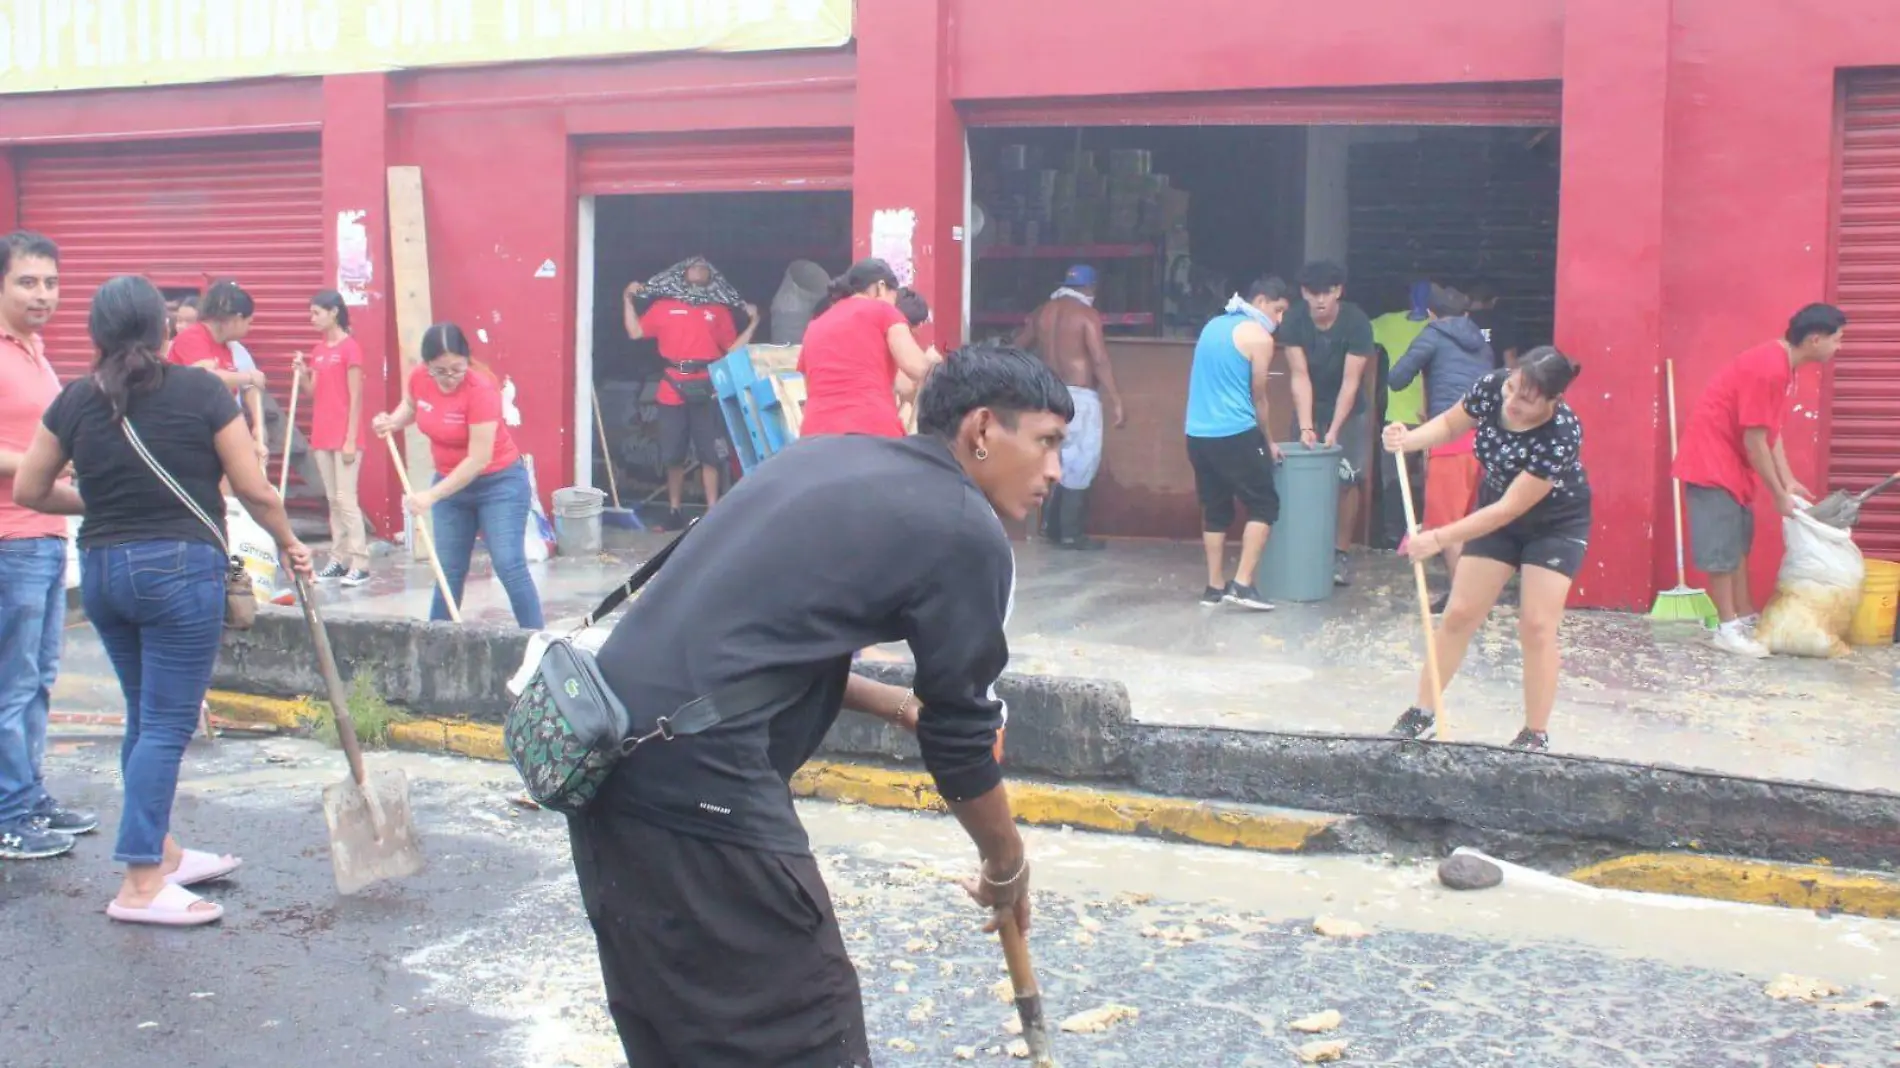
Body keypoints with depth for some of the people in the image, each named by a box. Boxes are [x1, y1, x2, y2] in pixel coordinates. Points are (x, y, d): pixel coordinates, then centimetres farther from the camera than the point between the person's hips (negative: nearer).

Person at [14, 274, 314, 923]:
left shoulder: (76, 401, 4)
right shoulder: (200, 392, -8)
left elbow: (29, 490, 10)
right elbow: (253, 488, -7)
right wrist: (288, 543, 10)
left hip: (102, 570, 5)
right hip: (180, 567, -5)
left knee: (147, 717, 18)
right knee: (166, 724, -2)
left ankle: (161, 851, 30)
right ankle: (141, 884, -2)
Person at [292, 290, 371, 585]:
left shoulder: (350, 347, -10)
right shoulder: (318, 350, 13)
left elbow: (355, 397, -12)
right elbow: (315, 393, 15)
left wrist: (351, 439, -15)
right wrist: (302, 373, -3)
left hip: (344, 436, -8)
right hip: (322, 436, 8)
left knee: (346, 499, -9)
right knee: (333, 500, 9)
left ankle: (360, 564, -7)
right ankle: (339, 559, 14)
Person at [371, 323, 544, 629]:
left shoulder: (481, 389, -26)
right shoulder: (418, 379, -8)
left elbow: (478, 460, -28)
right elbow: (409, 405, 19)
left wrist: (432, 496, -28)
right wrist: (392, 422, -4)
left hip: (499, 483, -6)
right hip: (450, 483, 6)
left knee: (509, 566, -13)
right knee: (448, 570, 11)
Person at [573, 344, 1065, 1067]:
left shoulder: (827, 459, 18)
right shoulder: (966, 532, -4)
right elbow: (962, 744, 3)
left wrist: (900, 705, 29)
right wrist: (1006, 866, 20)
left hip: (609, 756, 9)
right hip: (697, 786, -9)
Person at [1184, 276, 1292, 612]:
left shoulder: (1213, 325, 16)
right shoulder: (1259, 337, -5)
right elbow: (1258, 397, 1)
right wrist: (1268, 442, 15)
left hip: (1198, 434, 7)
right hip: (1235, 435, -7)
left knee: (1215, 509, 14)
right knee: (1263, 506, 2)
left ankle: (1215, 586, 14)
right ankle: (1242, 583, -6)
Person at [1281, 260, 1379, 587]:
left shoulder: (1357, 323, -23)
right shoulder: (1294, 321, -18)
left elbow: (1350, 381, -24)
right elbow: (1300, 376, -19)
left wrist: (1333, 430, -29)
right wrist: (1306, 427, -27)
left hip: (1348, 412, -1)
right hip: (1310, 409, 2)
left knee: (1346, 480, -7)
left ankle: (1339, 554, 1)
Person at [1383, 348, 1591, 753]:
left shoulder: (1562, 435, -36)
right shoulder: (1491, 387, -23)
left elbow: (1509, 510, -33)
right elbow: (1450, 423, -3)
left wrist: (1439, 539, -34)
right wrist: (1408, 440, -24)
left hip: (1556, 525, -5)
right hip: (1496, 512, 5)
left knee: (1537, 626, -10)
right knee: (1459, 614, 3)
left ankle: (1536, 736, 4)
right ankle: (1421, 715, 13)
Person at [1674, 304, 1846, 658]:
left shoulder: (1783, 367, 7)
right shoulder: (1768, 370, -24)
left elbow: (1772, 432, 12)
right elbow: (1754, 441, -22)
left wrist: (1789, 482, 7)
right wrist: (1778, 494, -14)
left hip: (1731, 460, 10)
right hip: (1711, 458, -10)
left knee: (1738, 541, 14)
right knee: (1721, 546, -6)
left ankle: (1745, 619, 22)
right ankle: (1728, 629, 0)